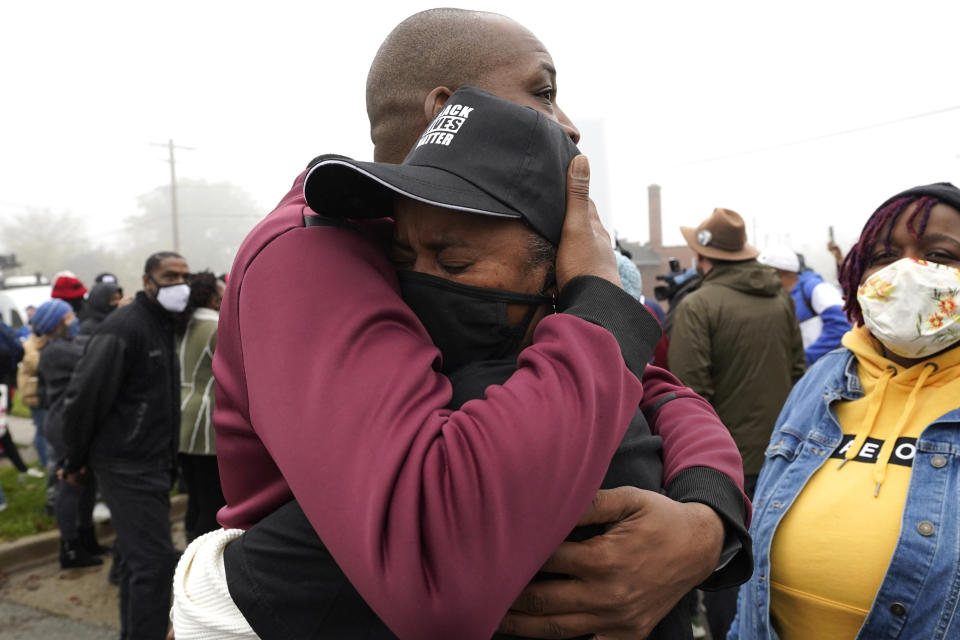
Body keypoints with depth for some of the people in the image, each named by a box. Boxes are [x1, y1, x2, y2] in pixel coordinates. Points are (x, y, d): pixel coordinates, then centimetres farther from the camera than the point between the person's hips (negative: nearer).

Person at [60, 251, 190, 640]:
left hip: (152, 464, 9)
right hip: (129, 466, -9)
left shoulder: (165, 325, 12)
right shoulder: (124, 327, -16)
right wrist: (76, 461, -8)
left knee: (140, 558, 16)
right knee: (155, 559, -8)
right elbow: (82, 396, -17)